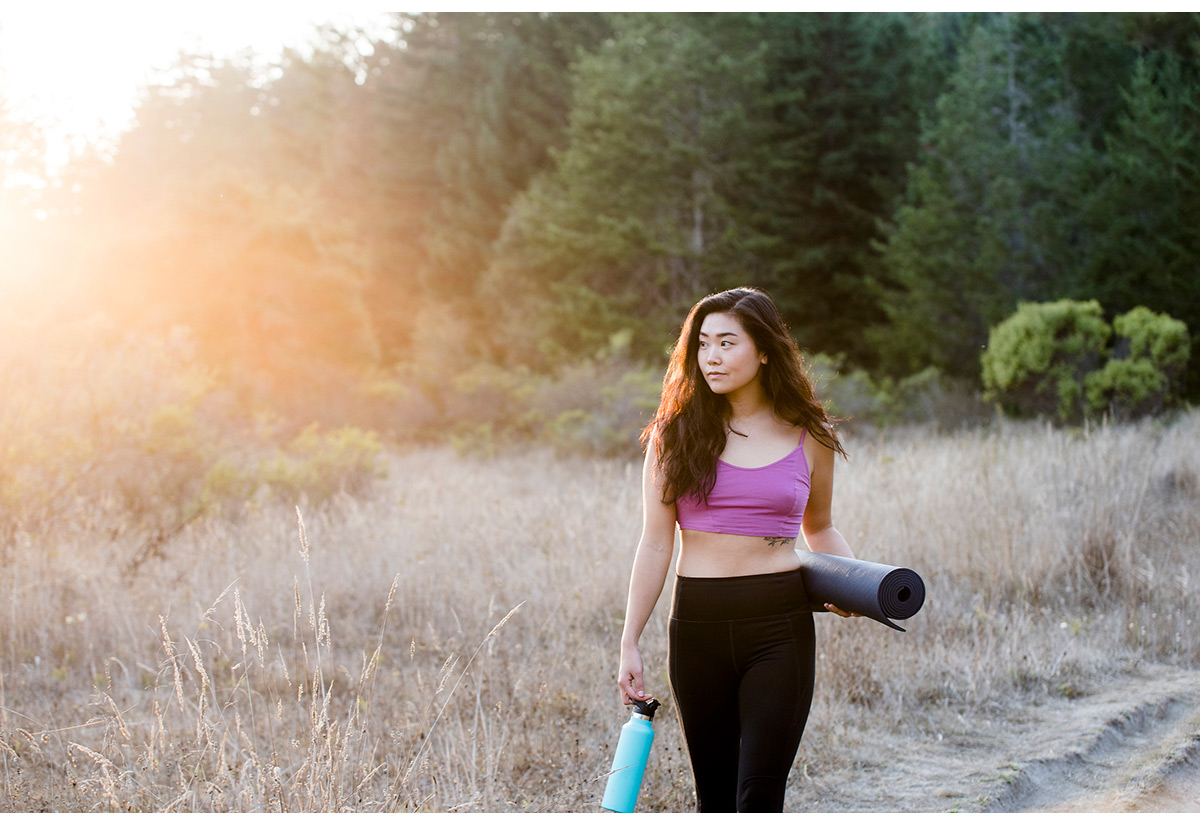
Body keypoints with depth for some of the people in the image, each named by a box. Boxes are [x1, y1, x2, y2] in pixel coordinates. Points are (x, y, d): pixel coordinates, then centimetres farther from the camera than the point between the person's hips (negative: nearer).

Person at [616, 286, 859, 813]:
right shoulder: (676, 433, 3)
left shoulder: (809, 437, 4)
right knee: (715, 795, 8)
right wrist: (630, 643, -1)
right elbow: (655, 544, 2)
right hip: (698, 625, 1)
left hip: (780, 627, -1)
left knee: (760, 795, -7)